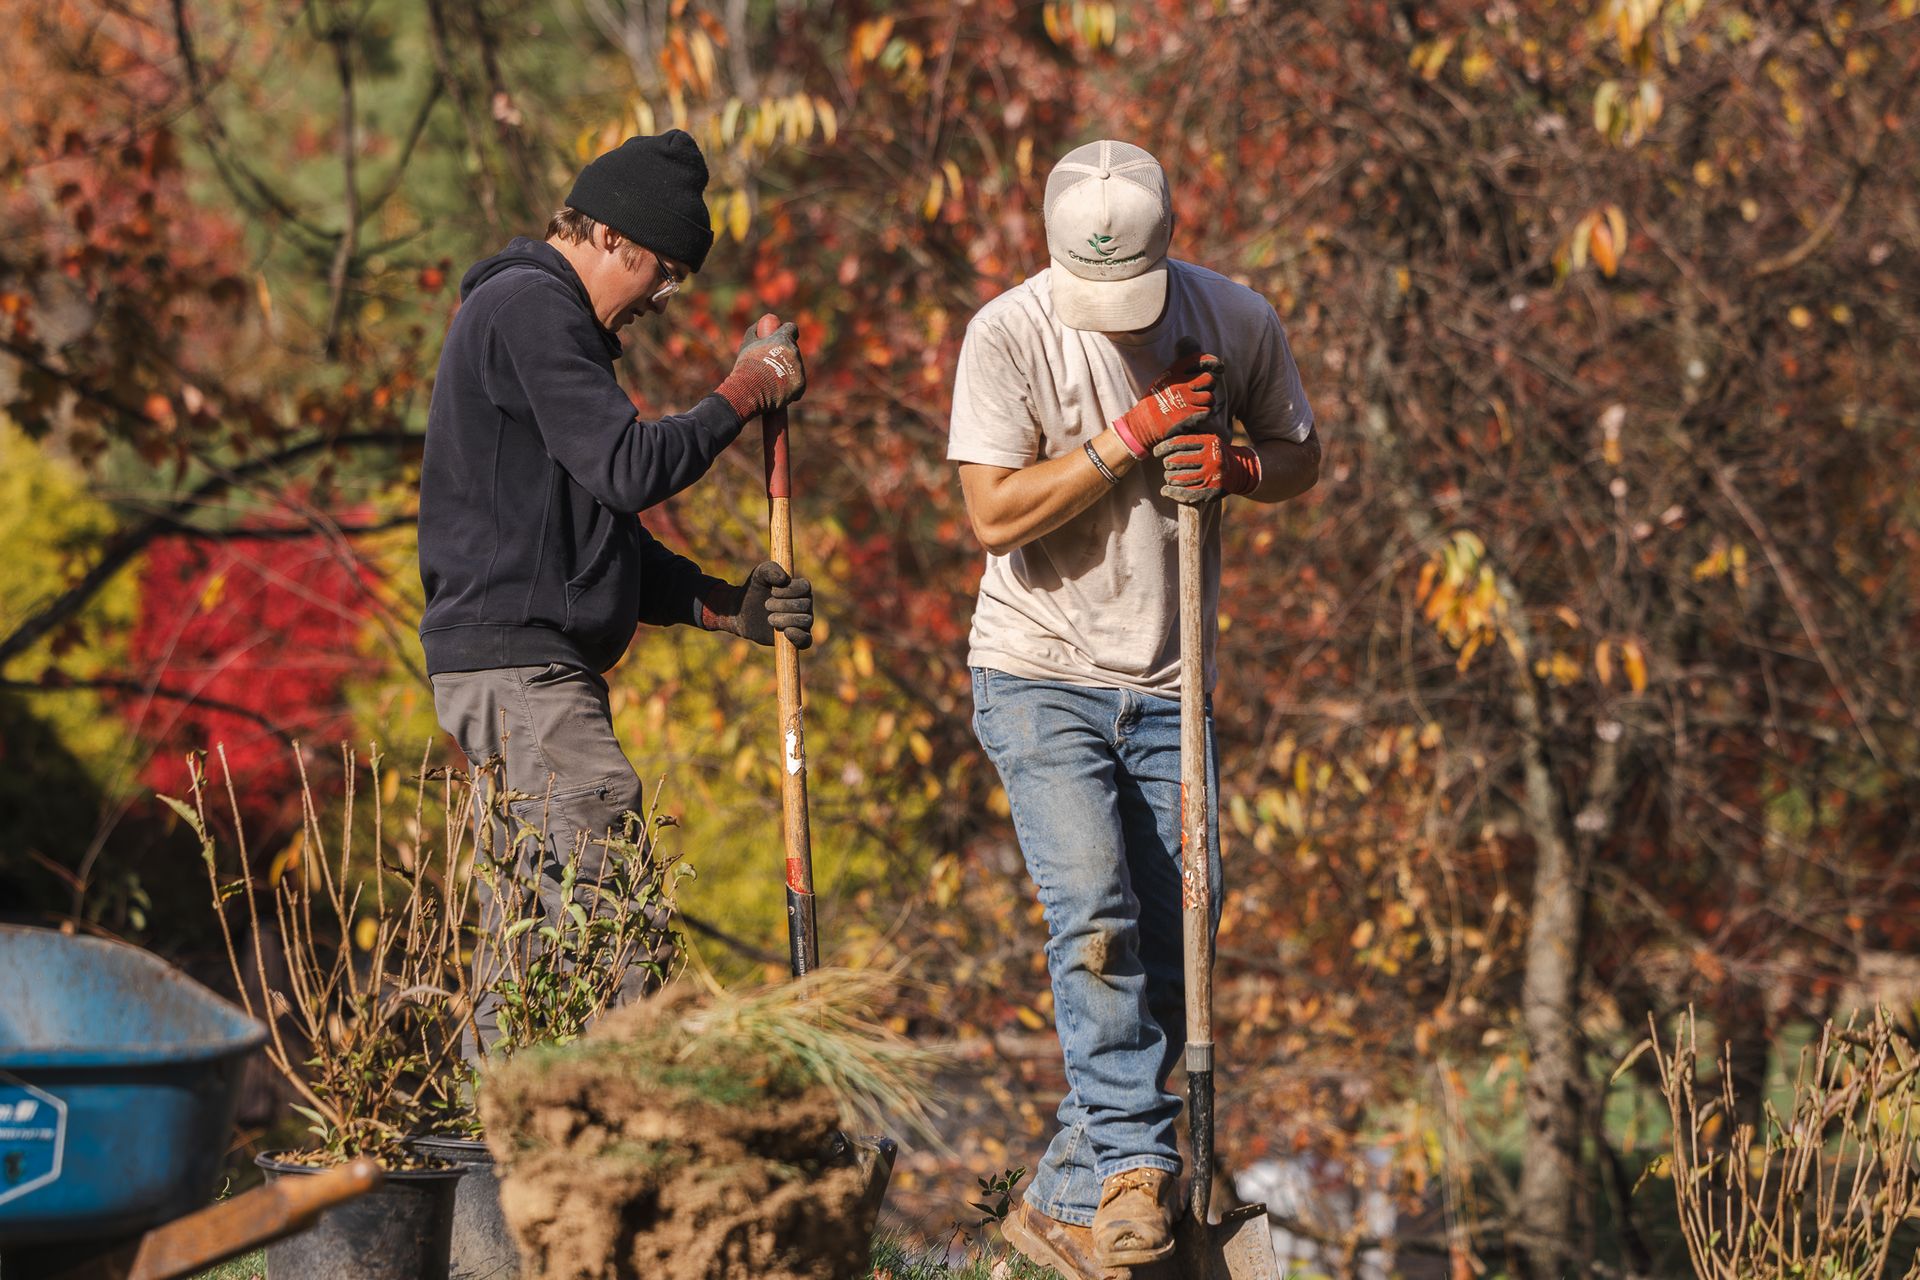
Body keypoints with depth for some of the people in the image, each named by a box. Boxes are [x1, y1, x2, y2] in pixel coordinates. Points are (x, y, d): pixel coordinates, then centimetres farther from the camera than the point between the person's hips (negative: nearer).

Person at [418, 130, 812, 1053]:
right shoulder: (529, 307, -9)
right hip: (516, 663, -11)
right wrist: (740, 396, -5)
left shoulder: (544, 316, 25)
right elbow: (629, 469, -18)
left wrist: (722, 606, 11)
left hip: (534, 668, 11)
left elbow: (601, 535, 24)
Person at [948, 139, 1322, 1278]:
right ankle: (1132, 1166, -22)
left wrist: (1233, 471, -12)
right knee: (1095, 915, -21)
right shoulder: (1010, 333, -12)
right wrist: (1131, 438, -21)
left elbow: (1302, 457, 11)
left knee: (1170, 953, 1)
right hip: (1041, 674, -4)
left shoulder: (1238, 323, -3)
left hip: (1165, 688, 4)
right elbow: (997, 513, -16)